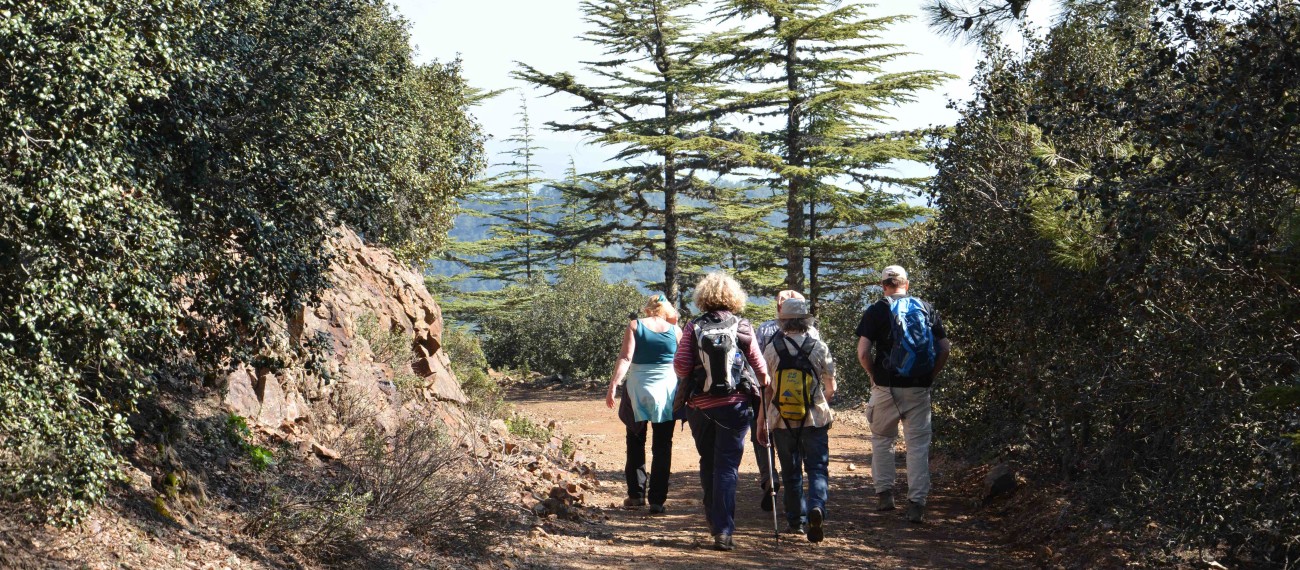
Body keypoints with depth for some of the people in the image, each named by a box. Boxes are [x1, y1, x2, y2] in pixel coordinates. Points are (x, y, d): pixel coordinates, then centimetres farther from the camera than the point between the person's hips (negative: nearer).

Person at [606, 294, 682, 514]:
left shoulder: (635, 326, -2)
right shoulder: (675, 329, 1)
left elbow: (625, 358, -12)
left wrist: (613, 386, -14)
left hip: (638, 389, 0)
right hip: (667, 391, 1)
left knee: (635, 443, 16)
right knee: (662, 447, 6)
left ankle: (636, 494, 17)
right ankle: (657, 500, 2)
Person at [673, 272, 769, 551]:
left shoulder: (694, 328, -2)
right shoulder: (742, 327, -2)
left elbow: (680, 365, -8)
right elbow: (760, 367, -1)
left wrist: (687, 383, 13)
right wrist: (763, 385, 20)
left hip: (700, 405, 1)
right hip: (735, 404, -1)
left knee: (708, 463, 19)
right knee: (727, 466, -1)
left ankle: (713, 518, 29)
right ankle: (723, 530, -9)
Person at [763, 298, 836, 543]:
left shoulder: (772, 349, -3)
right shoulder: (819, 348, -3)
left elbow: (765, 389, -1)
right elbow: (831, 389, 2)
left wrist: (762, 420, 10)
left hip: (782, 421, 1)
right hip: (815, 419, -1)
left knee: (791, 472, 14)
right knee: (817, 467, 3)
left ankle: (796, 520, 19)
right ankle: (816, 506, -22)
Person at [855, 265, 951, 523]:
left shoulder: (876, 311, -2)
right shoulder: (927, 309, 7)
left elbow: (863, 352, -11)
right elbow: (945, 348, 3)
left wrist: (873, 375, 4)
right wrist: (931, 375, 11)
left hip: (887, 386, -1)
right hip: (919, 389, 2)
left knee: (882, 439, 17)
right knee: (918, 444, 4)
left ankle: (884, 493, 17)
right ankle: (917, 503, 0)